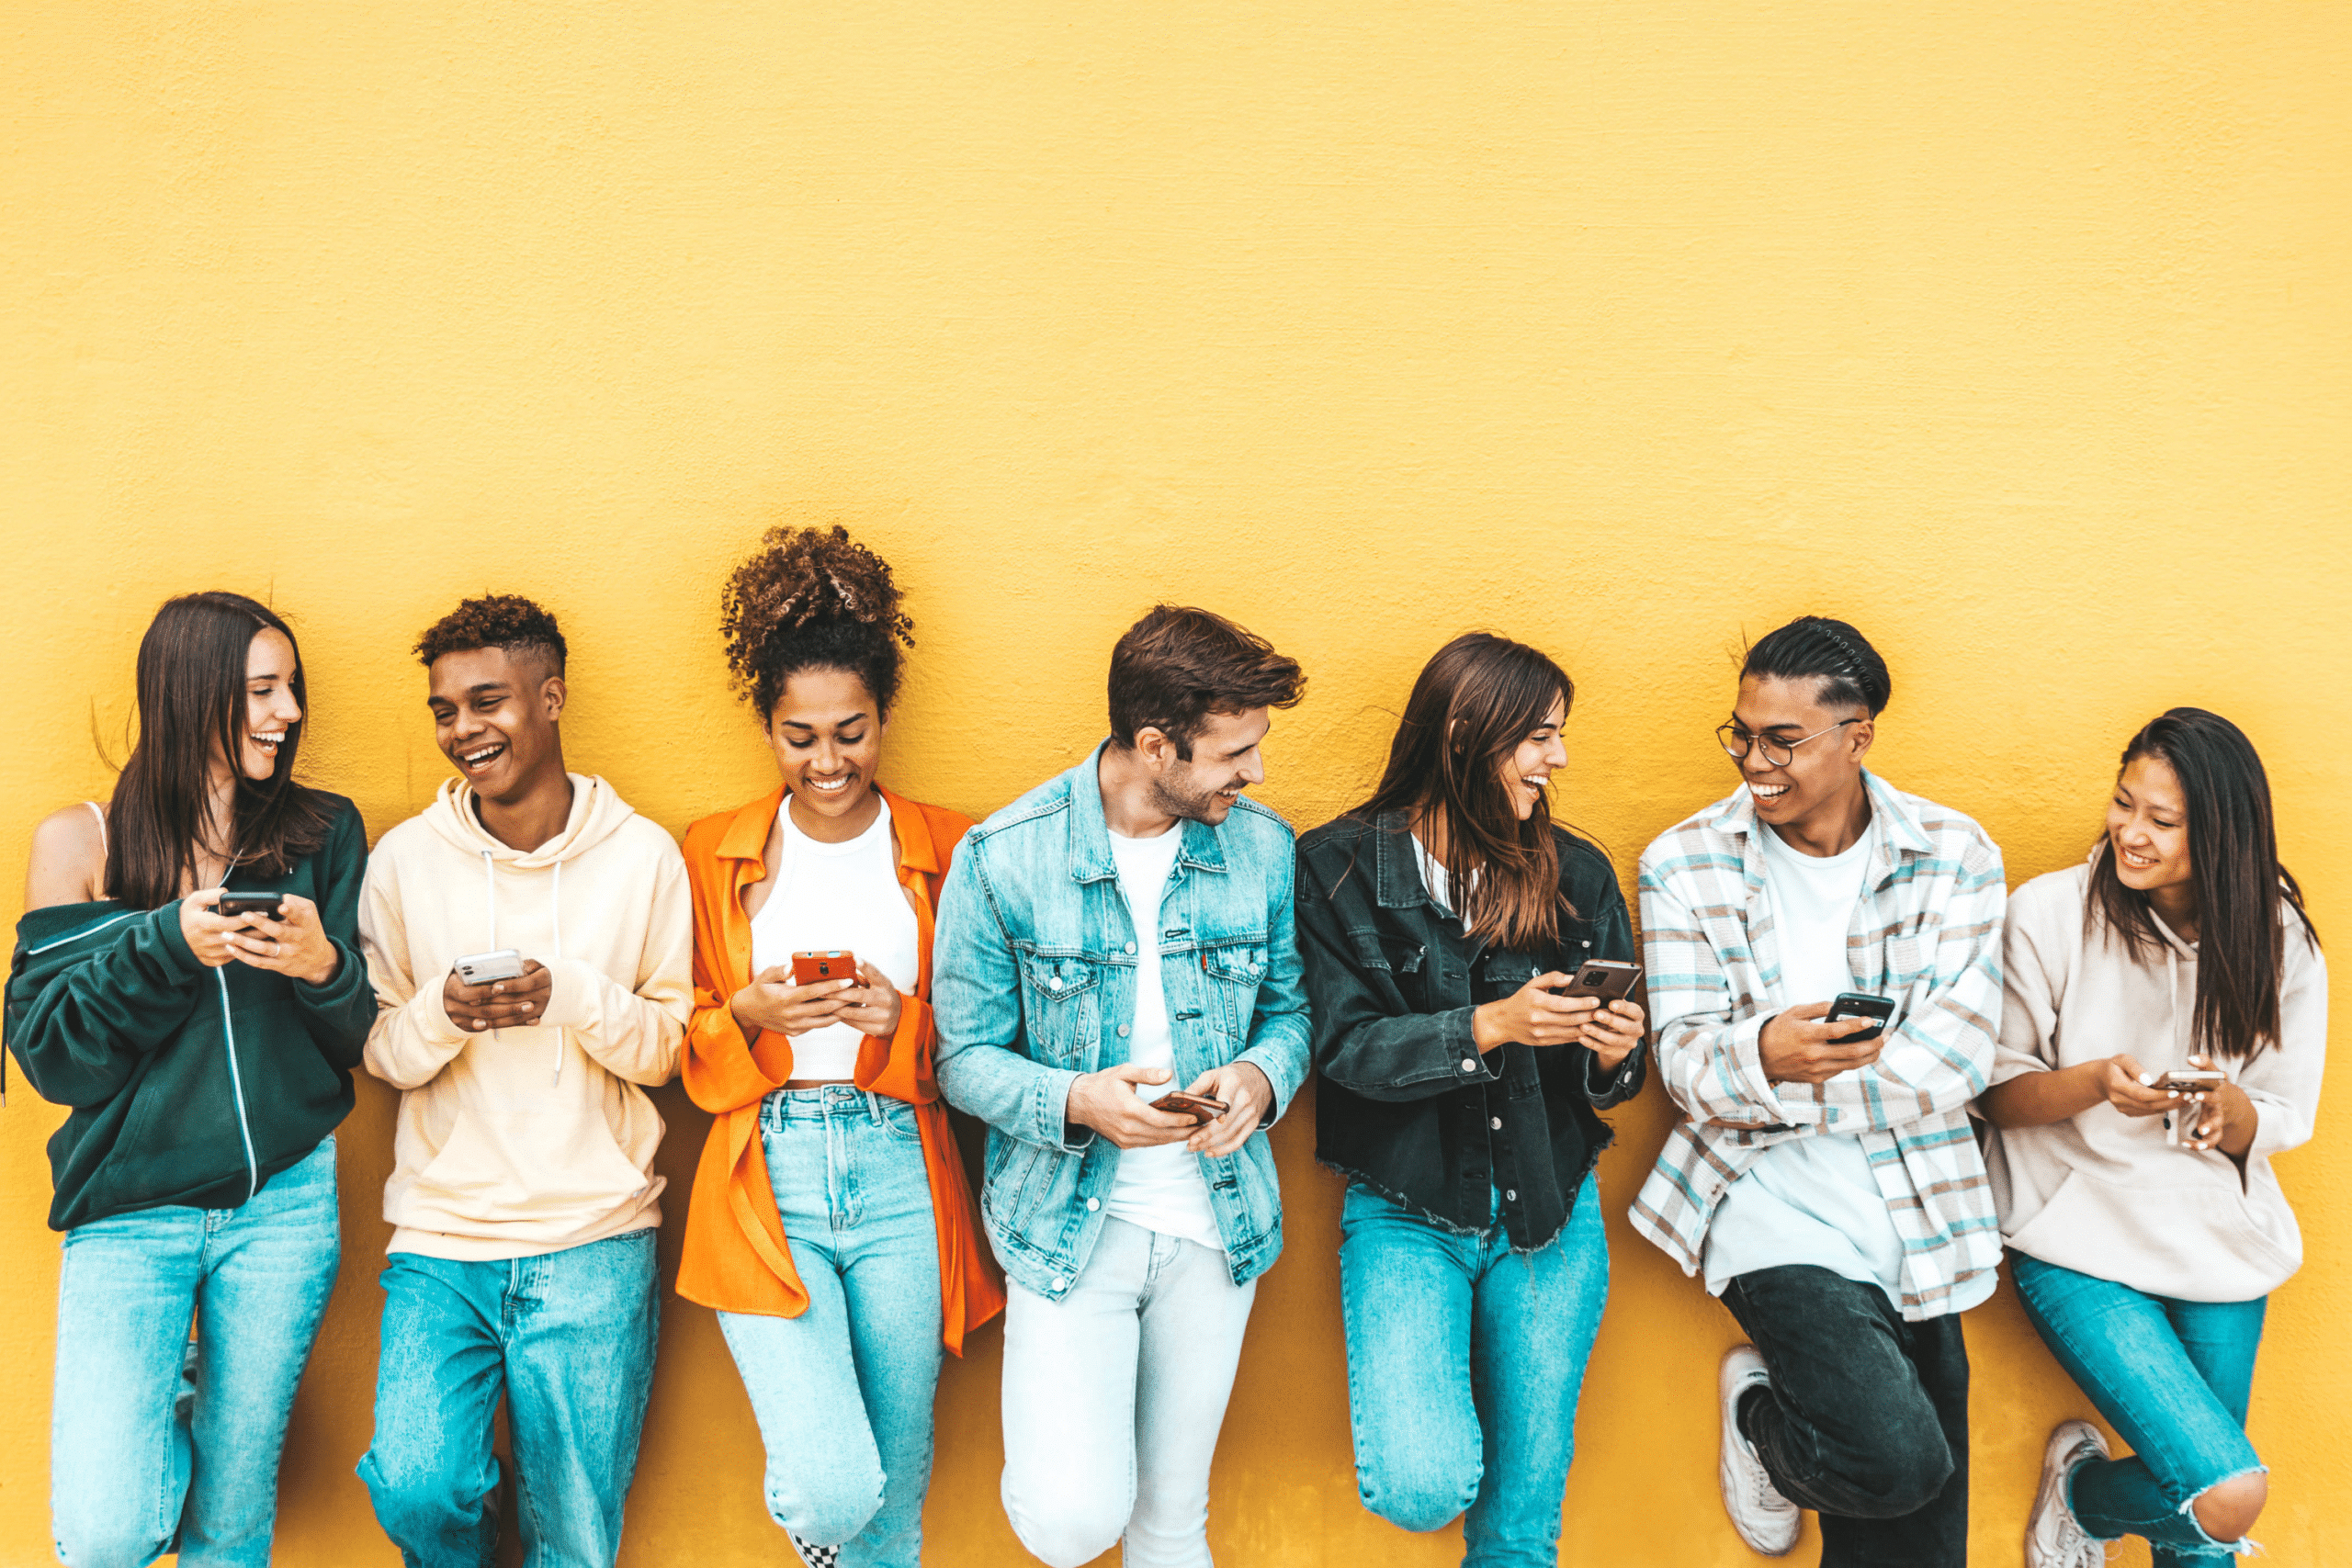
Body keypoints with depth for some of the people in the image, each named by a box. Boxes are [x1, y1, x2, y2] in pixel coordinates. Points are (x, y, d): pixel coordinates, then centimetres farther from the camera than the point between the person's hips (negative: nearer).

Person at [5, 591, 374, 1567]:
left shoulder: (322, 834, 5)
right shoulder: (81, 842, 1)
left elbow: (358, 1037, 6)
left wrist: (325, 967, -15)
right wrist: (162, 946, -17)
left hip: (283, 1203, 2)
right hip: (129, 1210, -1)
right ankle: (161, 1412, 19)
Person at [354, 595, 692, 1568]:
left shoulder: (642, 858, 0)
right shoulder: (404, 860, 2)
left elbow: (666, 1048, 2)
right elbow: (379, 1054, 7)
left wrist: (572, 995, -16)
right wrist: (444, 1012, -14)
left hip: (593, 1240, 0)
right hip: (442, 1234, 1)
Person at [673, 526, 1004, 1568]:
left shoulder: (944, 851, 7)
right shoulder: (715, 855, 8)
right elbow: (685, 1047, 10)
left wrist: (905, 1022, -11)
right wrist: (752, 1013, -11)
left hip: (901, 1177, 1)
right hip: (767, 1177, -1)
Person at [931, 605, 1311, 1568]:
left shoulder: (1263, 847, -2)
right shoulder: (1003, 858, -12)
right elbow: (966, 1057, -7)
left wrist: (1262, 1075, -13)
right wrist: (1075, 1103, -26)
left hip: (1217, 1224, 3)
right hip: (1070, 1223, -3)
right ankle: (1055, 1427, 23)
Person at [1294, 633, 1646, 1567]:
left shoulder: (1576, 875, 5)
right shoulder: (1342, 867, -5)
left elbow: (1609, 1079, 8)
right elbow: (1345, 1045, -11)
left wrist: (1613, 1052, -15)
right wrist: (1491, 1026, -23)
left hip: (1549, 1211, 3)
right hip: (1406, 1214, -3)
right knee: (1422, 1485, -18)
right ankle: (1428, 1395, 16)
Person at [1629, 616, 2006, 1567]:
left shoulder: (1954, 856, 1)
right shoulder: (1685, 866, -1)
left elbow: (1955, 1057, -7)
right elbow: (1686, 1064, -6)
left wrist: (1794, 1084, -16)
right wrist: (1763, 1057, -28)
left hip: (1918, 1203, 2)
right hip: (1770, 1194, -2)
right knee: (1897, 1458, -18)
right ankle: (1758, 1415, 12)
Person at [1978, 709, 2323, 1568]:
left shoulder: (2277, 941, -2)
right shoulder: (2049, 914, -11)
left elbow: (2278, 1127, 3)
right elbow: (1996, 1095, -6)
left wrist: (2226, 1104, -20)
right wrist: (2098, 1082, -25)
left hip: (2218, 1233, 4)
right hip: (2082, 1232, -4)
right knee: (2227, 1497, -17)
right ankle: (2079, 1490, 15)